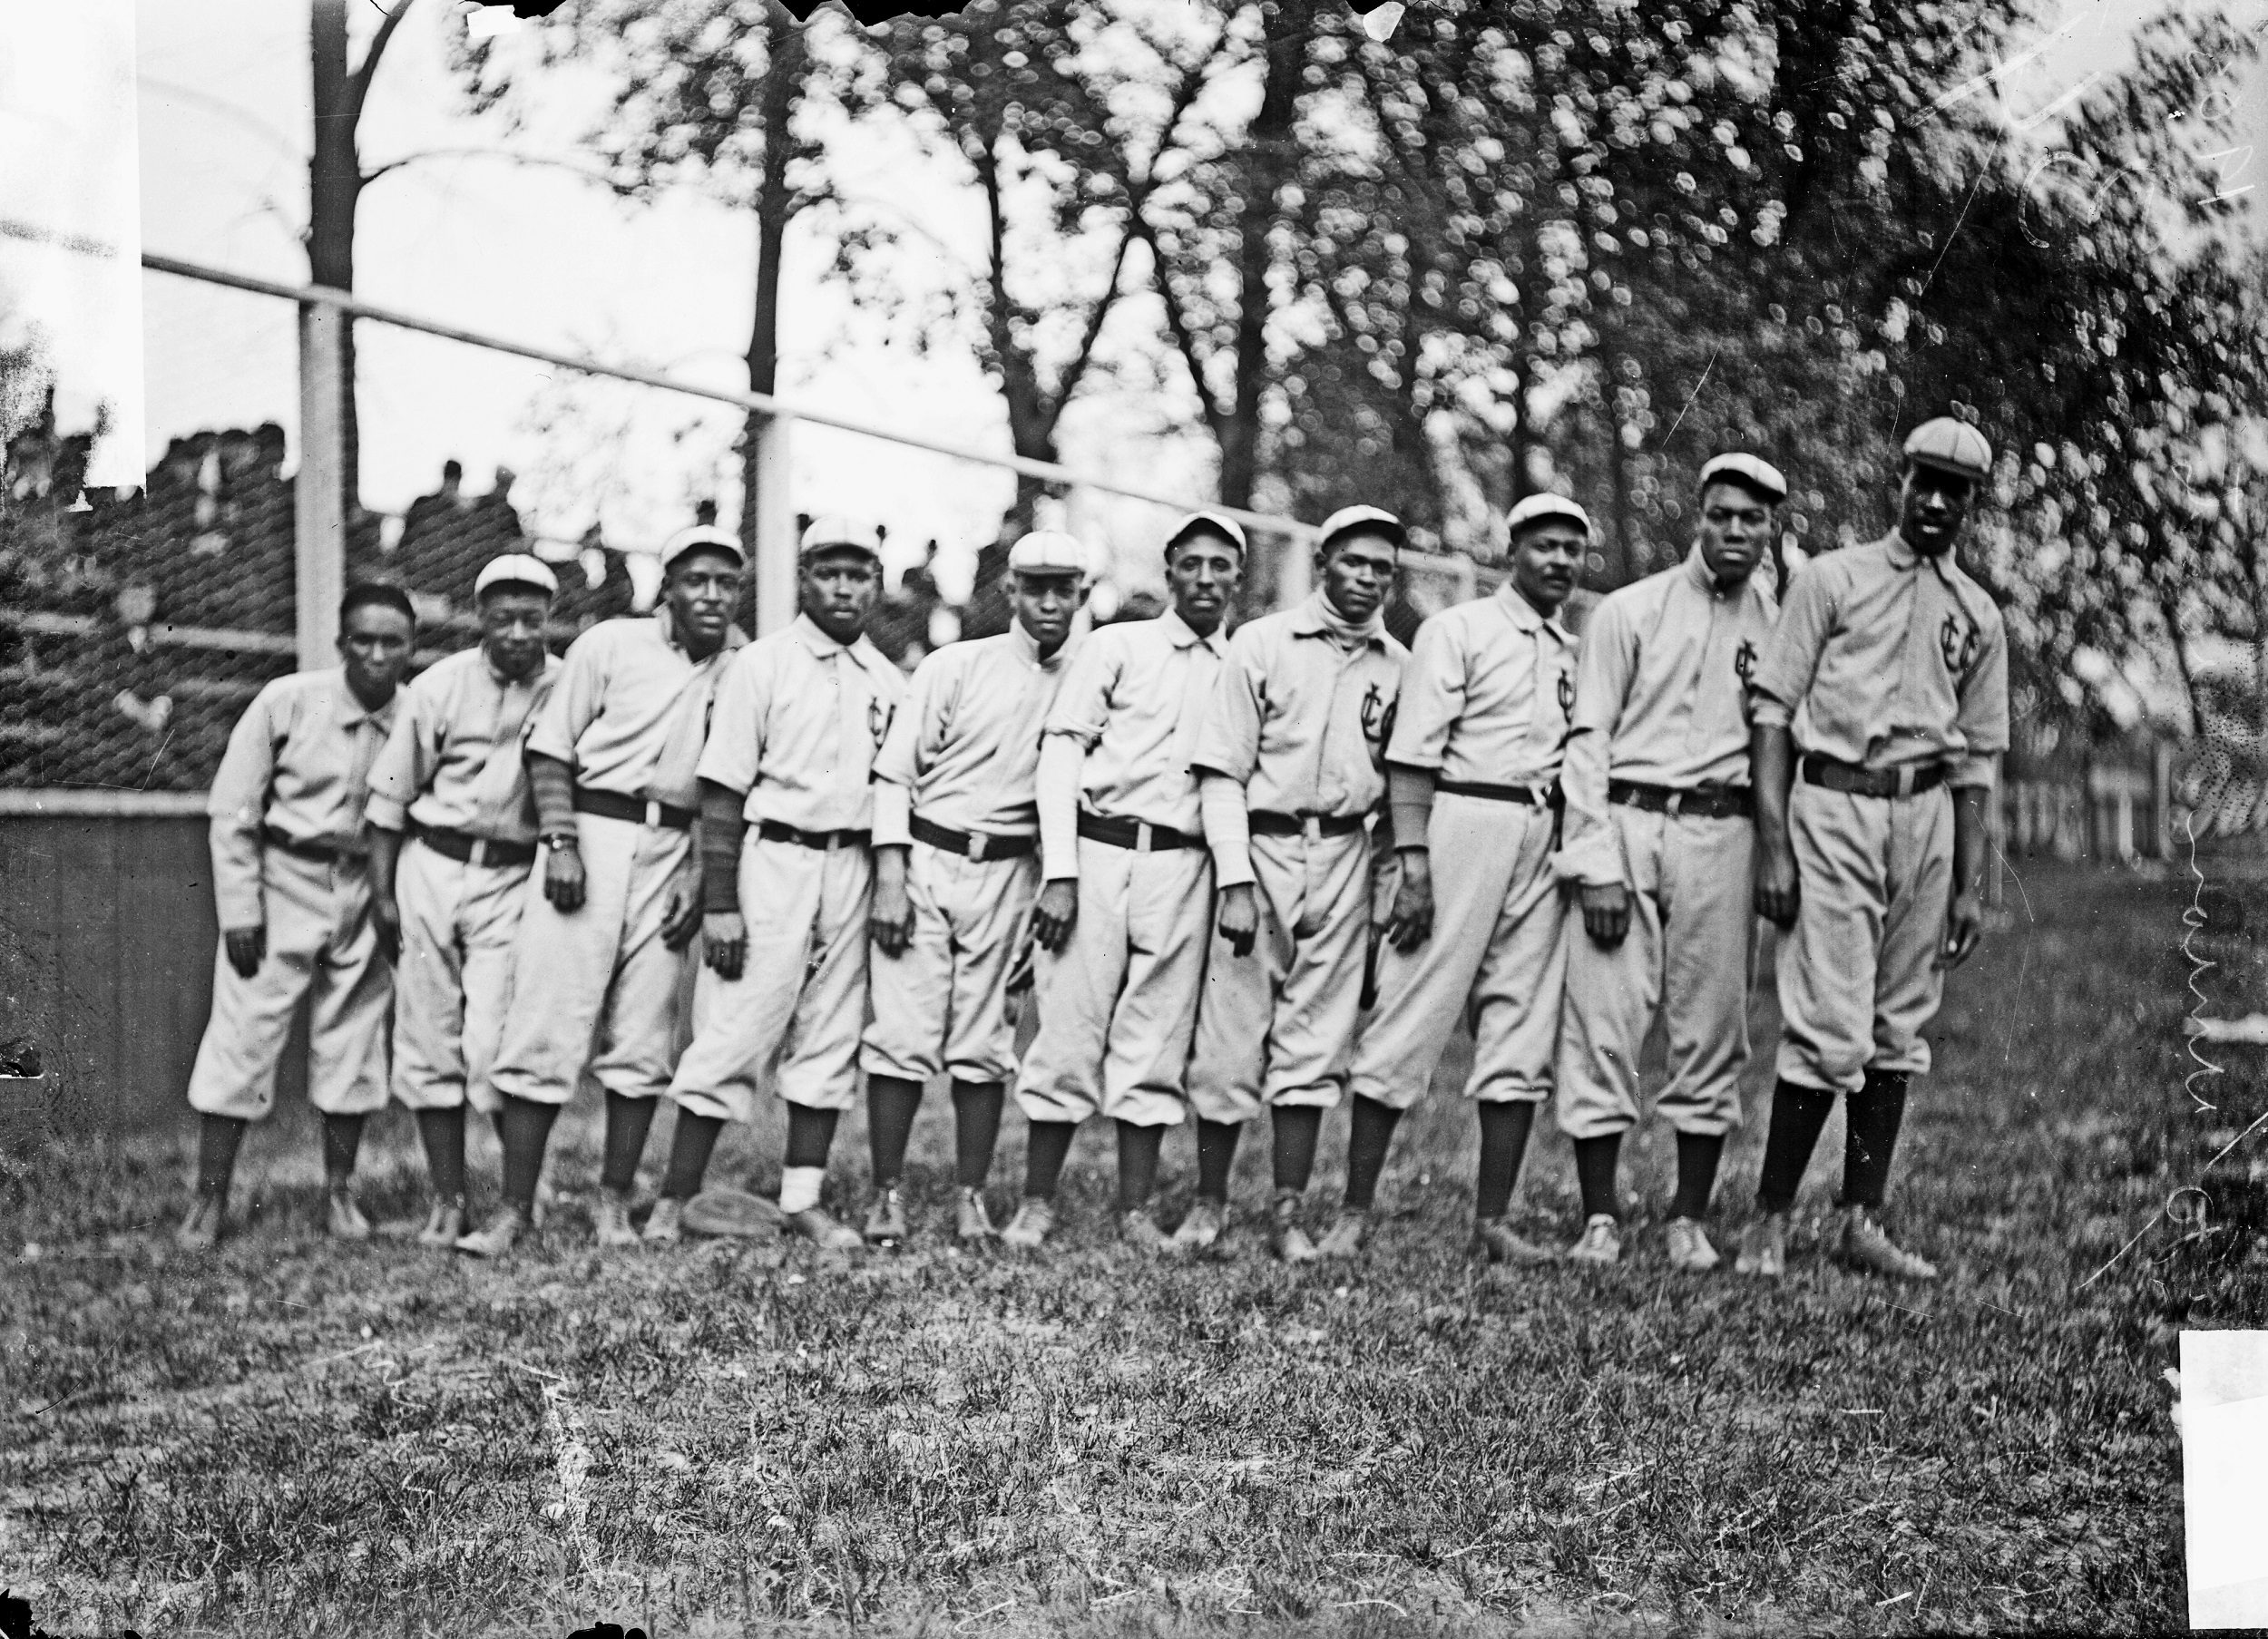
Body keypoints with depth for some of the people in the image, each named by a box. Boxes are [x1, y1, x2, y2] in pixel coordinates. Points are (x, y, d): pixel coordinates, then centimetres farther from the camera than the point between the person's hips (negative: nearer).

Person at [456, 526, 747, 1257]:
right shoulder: (610, 644, 0)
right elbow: (551, 747, 1)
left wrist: (703, 881, 1)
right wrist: (560, 842, -9)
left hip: (676, 848, 2)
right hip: (592, 831, -2)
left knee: (644, 1040, 4)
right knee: (545, 1030, -5)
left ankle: (614, 1202, 14)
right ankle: (515, 1207, 0)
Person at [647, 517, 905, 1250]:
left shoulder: (889, 682, 13)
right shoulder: (762, 666, -2)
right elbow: (723, 790, -6)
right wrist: (719, 902, -12)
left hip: (854, 865, 5)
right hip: (773, 855, -5)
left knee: (831, 1038, 6)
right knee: (737, 1028, -7)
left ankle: (803, 1199, 14)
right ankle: (674, 1202, -1)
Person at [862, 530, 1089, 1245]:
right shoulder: (955, 667, 1)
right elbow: (896, 772, 0)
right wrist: (890, 878, -8)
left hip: (1012, 874, 2)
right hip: (925, 861, -2)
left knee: (985, 1045, 3)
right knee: (903, 1035, -5)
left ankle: (972, 1198, 10)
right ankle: (887, 1194, 1)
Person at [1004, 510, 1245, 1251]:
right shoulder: (1116, 645, 7)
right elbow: (1062, 749, 1)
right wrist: (1059, 872, -9)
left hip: (1184, 868, 2)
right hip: (1099, 851, -2)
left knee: (1157, 1042, 3)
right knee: (1070, 1029, -3)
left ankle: (1136, 1208, 11)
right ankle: (1036, 1202, 7)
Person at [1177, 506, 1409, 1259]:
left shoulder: (1398, 666, 9)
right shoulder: (1261, 643, -1)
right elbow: (1221, 772, -4)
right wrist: (1234, 879, -12)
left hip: (1345, 860, 3)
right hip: (1260, 850, -2)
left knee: (1314, 1041, 2)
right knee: (1231, 1036, -2)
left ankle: (1288, 1212, 7)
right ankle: (1209, 1202, 13)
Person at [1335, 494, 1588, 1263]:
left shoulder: (1578, 652, 18)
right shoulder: (1457, 630, 2)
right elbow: (1413, 753, -5)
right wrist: (1414, 864, -14)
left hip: (1549, 841, 6)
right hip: (1464, 818, -5)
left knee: (1523, 1038, 3)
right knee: (1410, 1022, -6)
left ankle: (1492, 1222, 7)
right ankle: (1355, 1213, 0)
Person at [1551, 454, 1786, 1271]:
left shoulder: (1781, 622, 12)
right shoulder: (1629, 612, 5)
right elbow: (1589, 737, 1)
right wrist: (1597, 862, -8)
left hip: (1723, 835, 2)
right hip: (1626, 823, -2)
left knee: (1712, 1034, 3)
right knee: (1601, 1025, -5)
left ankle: (1690, 1220, 12)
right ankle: (1599, 1218, 4)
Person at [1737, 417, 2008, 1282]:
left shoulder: (1978, 615, 16)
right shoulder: (1831, 578, 4)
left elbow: (1976, 757, 16)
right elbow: (1773, 710, -1)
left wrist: (1970, 882, 9)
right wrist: (1772, 845, -9)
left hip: (1928, 816, 5)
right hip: (1833, 801, -4)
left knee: (1898, 1030, 5)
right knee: (1830, 1031, -11)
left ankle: (1862, 1220, 12)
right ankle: (1770, 1221, -2)